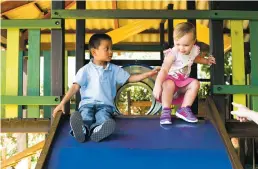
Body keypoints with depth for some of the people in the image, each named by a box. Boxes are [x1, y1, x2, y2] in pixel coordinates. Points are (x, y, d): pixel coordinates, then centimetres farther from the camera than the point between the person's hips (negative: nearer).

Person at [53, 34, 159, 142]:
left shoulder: (114, 69, 13)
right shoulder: (86, 70, 4)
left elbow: (130, 78, 17)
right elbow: (75, 87, -1)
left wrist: (148, 74, 6)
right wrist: (62, 103, -10)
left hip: (105, 105, 2)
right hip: (87, 103, -2)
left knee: (105, 120, -35)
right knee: (85, 119, -36)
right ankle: (82, 129, -66)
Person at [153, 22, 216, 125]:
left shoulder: (194, 50, -5)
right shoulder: (173, 54, -24)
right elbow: (164, 70, -35)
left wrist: (206, 61, 10)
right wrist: (157, 85, -48)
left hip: (183, 82, 6)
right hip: (170, 79, -6)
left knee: (195, 83, -20)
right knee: (169, 84, -38)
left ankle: (184, 109, -16)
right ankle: (165, 111, -28)